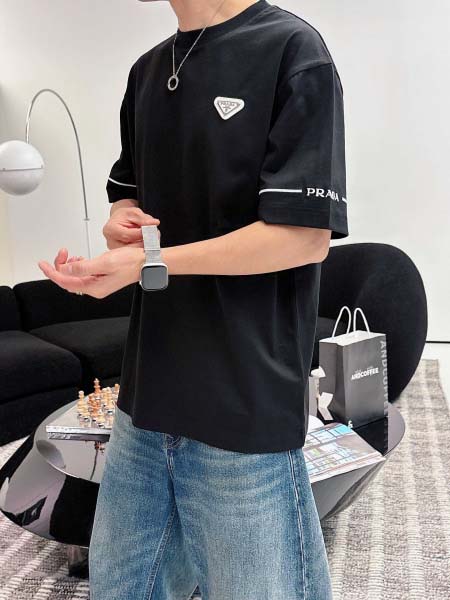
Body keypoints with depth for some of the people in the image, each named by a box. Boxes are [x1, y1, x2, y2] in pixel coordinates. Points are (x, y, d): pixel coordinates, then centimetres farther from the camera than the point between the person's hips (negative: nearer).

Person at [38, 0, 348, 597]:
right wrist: (122, 223, 0)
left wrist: (147, 264, -17)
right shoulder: (147, 72, 13)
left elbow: (307, 234, -15)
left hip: (246, 404, -7)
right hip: (146, 393, 7)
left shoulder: (291, 48, -9)